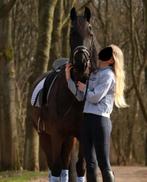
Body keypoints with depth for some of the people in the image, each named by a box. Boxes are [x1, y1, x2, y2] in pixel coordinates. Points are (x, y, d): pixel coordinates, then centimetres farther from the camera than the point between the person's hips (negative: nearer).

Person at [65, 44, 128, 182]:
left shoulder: (108, 75, -6)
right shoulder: (93, 74, 18)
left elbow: (95, 97, -13)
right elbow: (80, 97, 13)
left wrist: (84, 88, 4)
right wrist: (68, 78, 7)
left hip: (100, 120, -8)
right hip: (86, 119, 8)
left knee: (103, 164, -5)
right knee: (90, 163, 9)